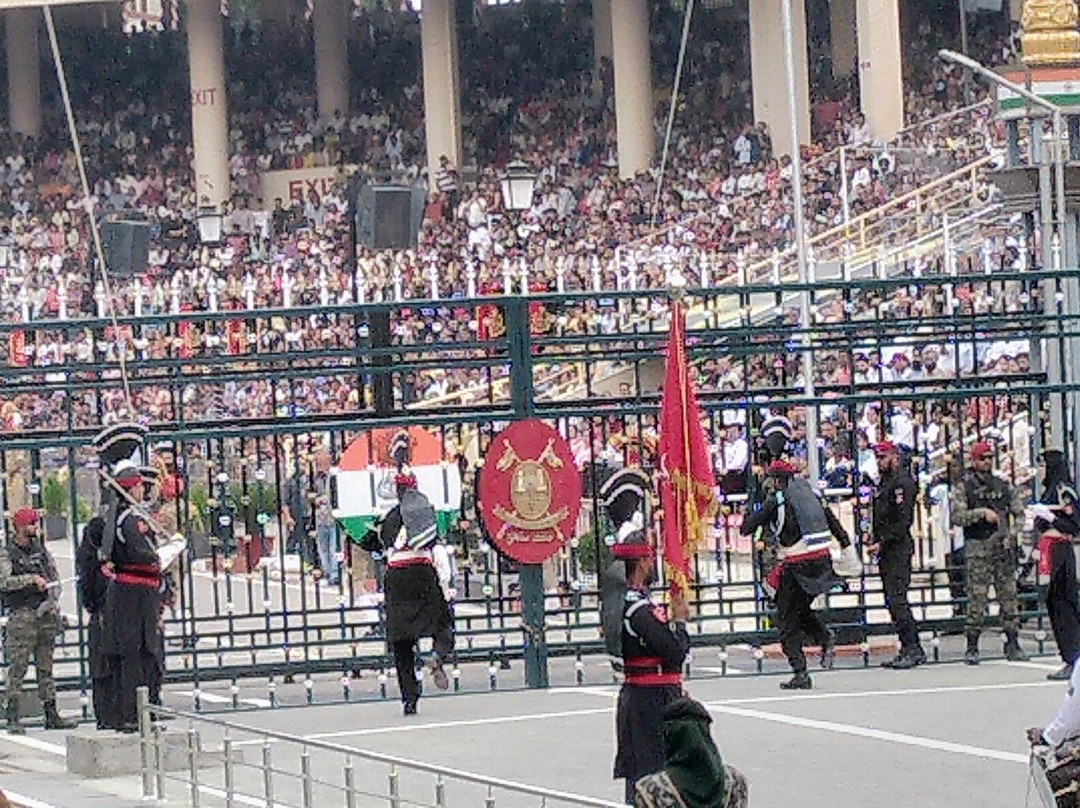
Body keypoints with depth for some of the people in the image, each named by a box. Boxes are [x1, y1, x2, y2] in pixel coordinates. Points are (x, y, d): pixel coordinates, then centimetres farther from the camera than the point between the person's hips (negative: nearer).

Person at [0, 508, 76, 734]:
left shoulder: (41, 550, 14)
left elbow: (55, 578, 17)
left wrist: (53, 600, 0)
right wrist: (31, 579, -20)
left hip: (46, 613, 5)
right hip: (21, 616, -5)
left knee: (46, 666, 8)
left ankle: (51, 714, 11)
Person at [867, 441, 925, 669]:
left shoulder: (902, 482, -11)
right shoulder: (885, 482, 19)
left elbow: (903, 521, -17)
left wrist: (882, 542, -18)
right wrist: (874, 536, 11)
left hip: (898, 548, -10)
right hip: (886, 550, 10)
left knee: (897, 598, -13)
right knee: (893, 600, 8)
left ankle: (913, 649, -13)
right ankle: (909, 650, 10)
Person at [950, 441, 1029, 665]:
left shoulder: (1004, 487, 13)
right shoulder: (963, 488, 3)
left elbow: (1019, 514, 16)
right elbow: (957, 516, -9)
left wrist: (1011, 534, -1)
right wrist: (982, 513, -20)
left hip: (1003, 548, 3)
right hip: (977, 550, -3)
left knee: (1009, 598, 2)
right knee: (976, 600, -7)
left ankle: (1013, 645, 7)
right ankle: (972, 648, -1)